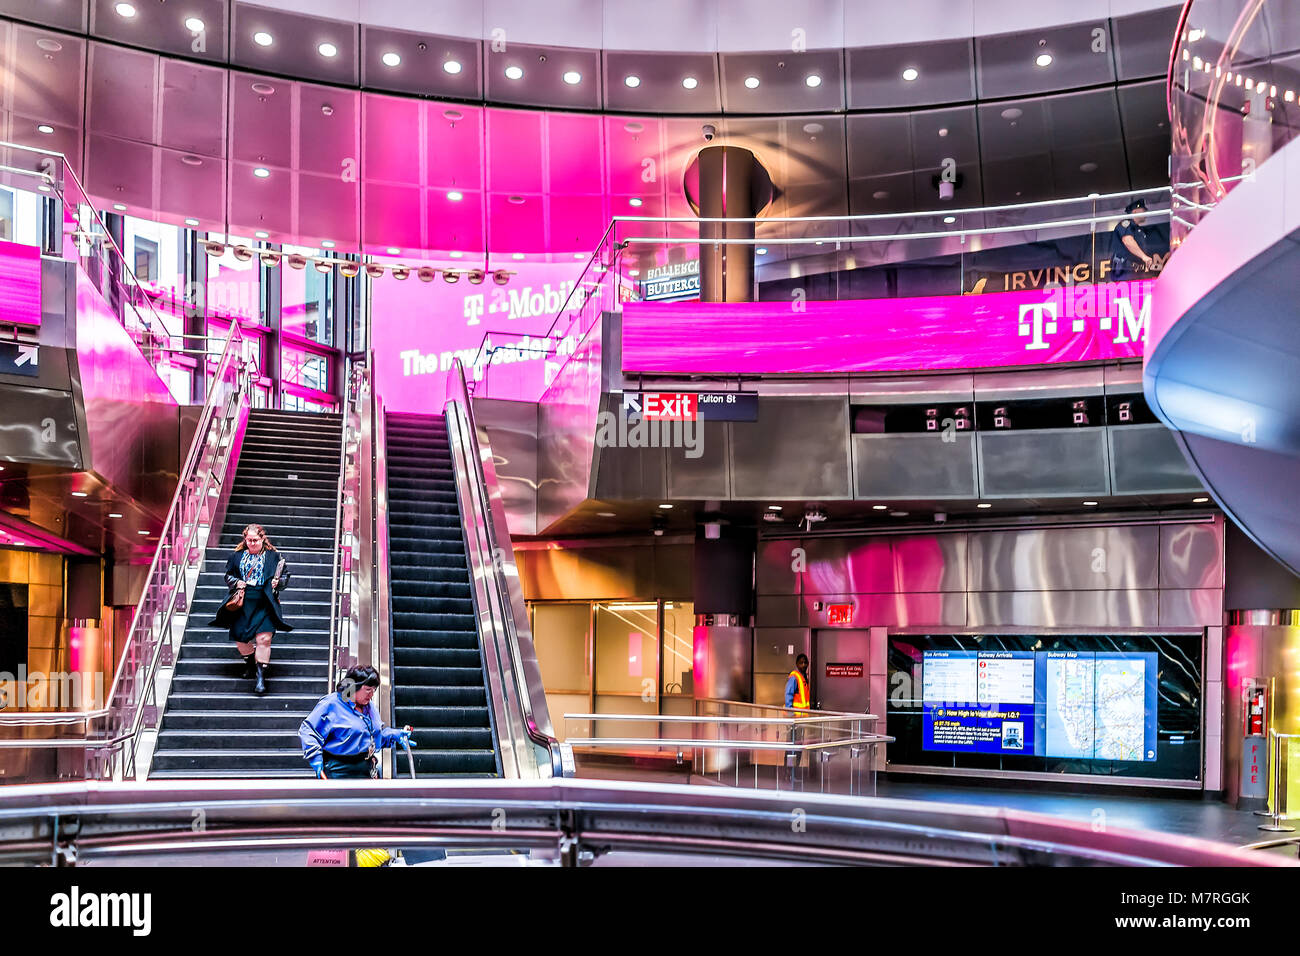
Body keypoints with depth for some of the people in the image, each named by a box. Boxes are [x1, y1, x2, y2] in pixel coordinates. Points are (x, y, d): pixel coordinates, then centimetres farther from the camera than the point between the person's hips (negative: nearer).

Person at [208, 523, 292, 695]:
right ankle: (250, 664, 35)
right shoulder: (237, 556, 11)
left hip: (264, 603, -3)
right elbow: (228, 575, 18)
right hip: (242, 602, 3)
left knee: (264, 638, -13)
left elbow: (285, 574, 10)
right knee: (239, 637, 7)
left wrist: (278, 582, -10)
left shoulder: (273, 556, 5)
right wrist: (235, 582, -2)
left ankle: (260, 676, -8)